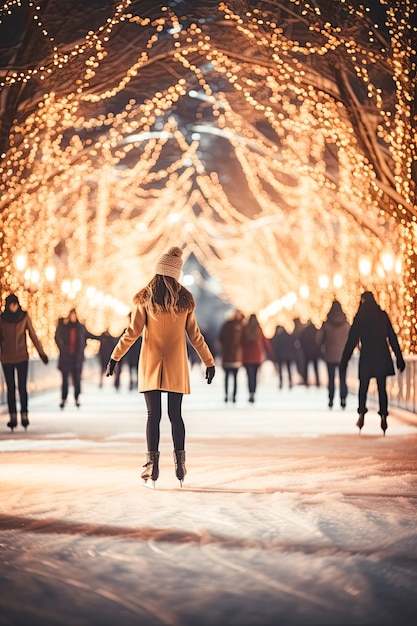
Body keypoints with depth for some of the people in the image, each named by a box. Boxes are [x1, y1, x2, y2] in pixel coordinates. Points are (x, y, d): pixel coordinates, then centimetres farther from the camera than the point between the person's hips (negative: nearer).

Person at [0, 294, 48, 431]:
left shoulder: (24, 317, -2)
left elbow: (33, 335, 0)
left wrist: (41, 352, 0)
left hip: (22, 358, -1)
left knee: (22, 388, -2)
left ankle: (24, 416, 3)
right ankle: (13, 417, 6)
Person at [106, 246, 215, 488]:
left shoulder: (145, 298, -5)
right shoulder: (185, 299, 1)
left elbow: (133, 332, -6)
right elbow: (195, 335, 5)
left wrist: (115, 357, 1)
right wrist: (209, 361, 13)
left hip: (151, 365, -1)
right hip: (176, 367, 1)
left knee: (154, 415, 0)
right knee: (175, 415, 8)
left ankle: (152, 468, -5)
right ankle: (180, 467, 6)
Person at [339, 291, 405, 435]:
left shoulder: (360, 318, -3)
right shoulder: (383, 315, 3)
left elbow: (352, 341, -3)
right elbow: (392, 338, 4)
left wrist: (344, 362, 1)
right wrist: (399, 358, 9)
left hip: (366, 356, -2)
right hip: (382, 357, 2)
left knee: (363, 387, 9)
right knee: (382, 388, 5)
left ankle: (362, 415, -5)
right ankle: (383, 417, -3)